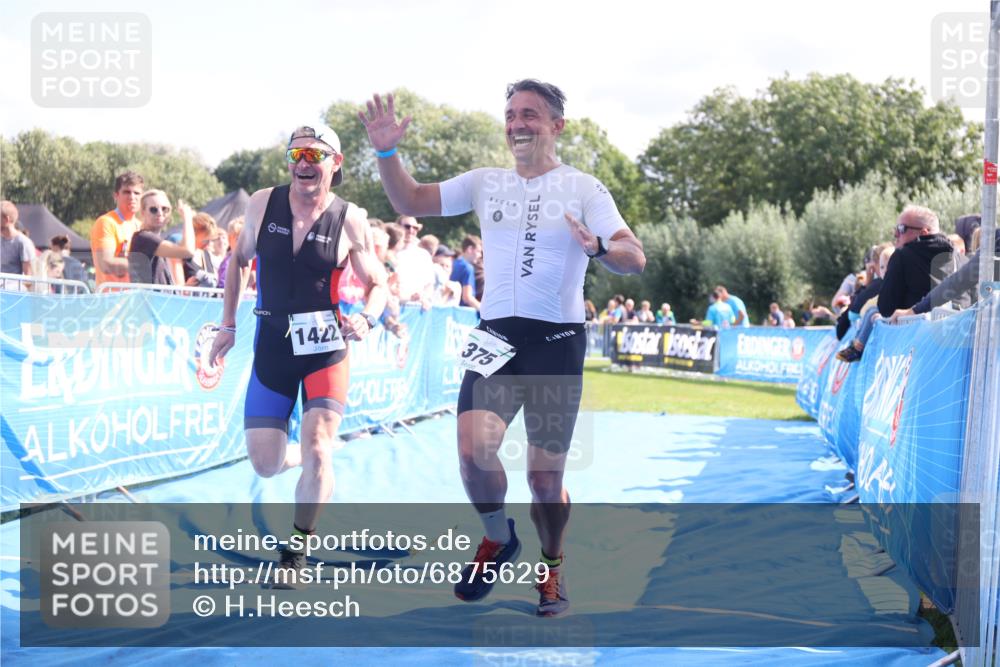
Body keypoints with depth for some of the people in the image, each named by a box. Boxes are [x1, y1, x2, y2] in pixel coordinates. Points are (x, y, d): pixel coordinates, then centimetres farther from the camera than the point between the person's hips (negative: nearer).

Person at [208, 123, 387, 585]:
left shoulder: (350, 221, -8)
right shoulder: (262, 204, -2)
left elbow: (377, 284, 1)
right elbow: (238, 261, 13)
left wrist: (366, 318, -20)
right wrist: (228, 325, 10)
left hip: (325, 348, -3)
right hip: (272, 346, 3)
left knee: (317, 447, -14)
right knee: (265, 464, 3)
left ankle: (296, 552, 3)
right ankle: (309, 460, 40)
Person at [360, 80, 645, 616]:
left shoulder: (583, 188, -1)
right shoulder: (485, 183, 10)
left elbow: (635, 258, -10)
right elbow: (409, 201, 11)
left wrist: (597, 247, -32)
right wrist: (386, 153, -5)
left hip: (557, 340, -2)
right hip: (496, 335, 2)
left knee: (546, 474, 2)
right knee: (474, 448, -17)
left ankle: (551, 567, 28)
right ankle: (498, 539, 12)